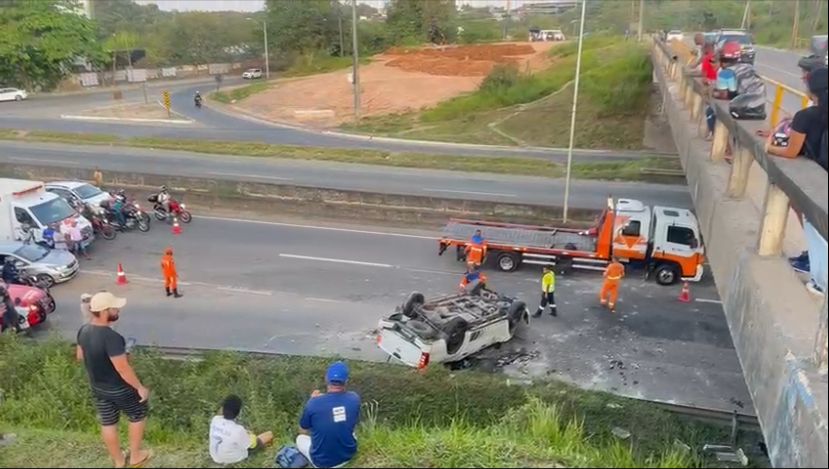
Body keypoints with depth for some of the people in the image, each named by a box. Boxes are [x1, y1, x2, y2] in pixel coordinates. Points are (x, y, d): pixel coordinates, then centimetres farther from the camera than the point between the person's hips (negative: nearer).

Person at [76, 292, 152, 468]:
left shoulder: (84, 330, -9)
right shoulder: (111, 337, -34)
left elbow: (80, 356, 9)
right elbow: (123, 368, -29)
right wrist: (140, 387, -17)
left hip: (97, 388, 7)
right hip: (120, 389, -7)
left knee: (108, 423, 21)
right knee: (138, 416, 18)